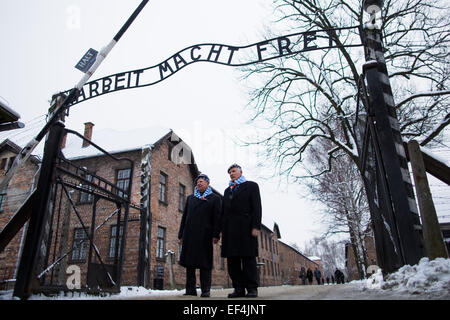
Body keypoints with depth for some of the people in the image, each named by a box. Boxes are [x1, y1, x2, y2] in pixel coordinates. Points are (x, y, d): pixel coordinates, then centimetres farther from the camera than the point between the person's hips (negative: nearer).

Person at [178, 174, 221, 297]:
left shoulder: (215, 198, 10)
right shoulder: (190, 198, 21)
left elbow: (217, 217, 1)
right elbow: (184, 216, 18)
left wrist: (216, 235, -9)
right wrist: (181, 235, 10)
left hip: (205, 235, -4)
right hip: (189, 234, 4)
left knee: (205, 262, -2)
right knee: (189, 262, 3)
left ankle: (206, 290, 4)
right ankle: (190, 289, 10)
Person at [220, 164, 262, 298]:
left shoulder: (251, 185, 9)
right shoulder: (227, 190, 25)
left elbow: (257, 206, -2)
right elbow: (223, 210, 19)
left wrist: (256, 226, -13)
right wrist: (222, 229, 9)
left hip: (245, 227, -5)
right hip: (229, 229, 5)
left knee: (248, 257, -3)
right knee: (232, 259, 2)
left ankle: (252, 288, 3)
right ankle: (239, 288, 8)